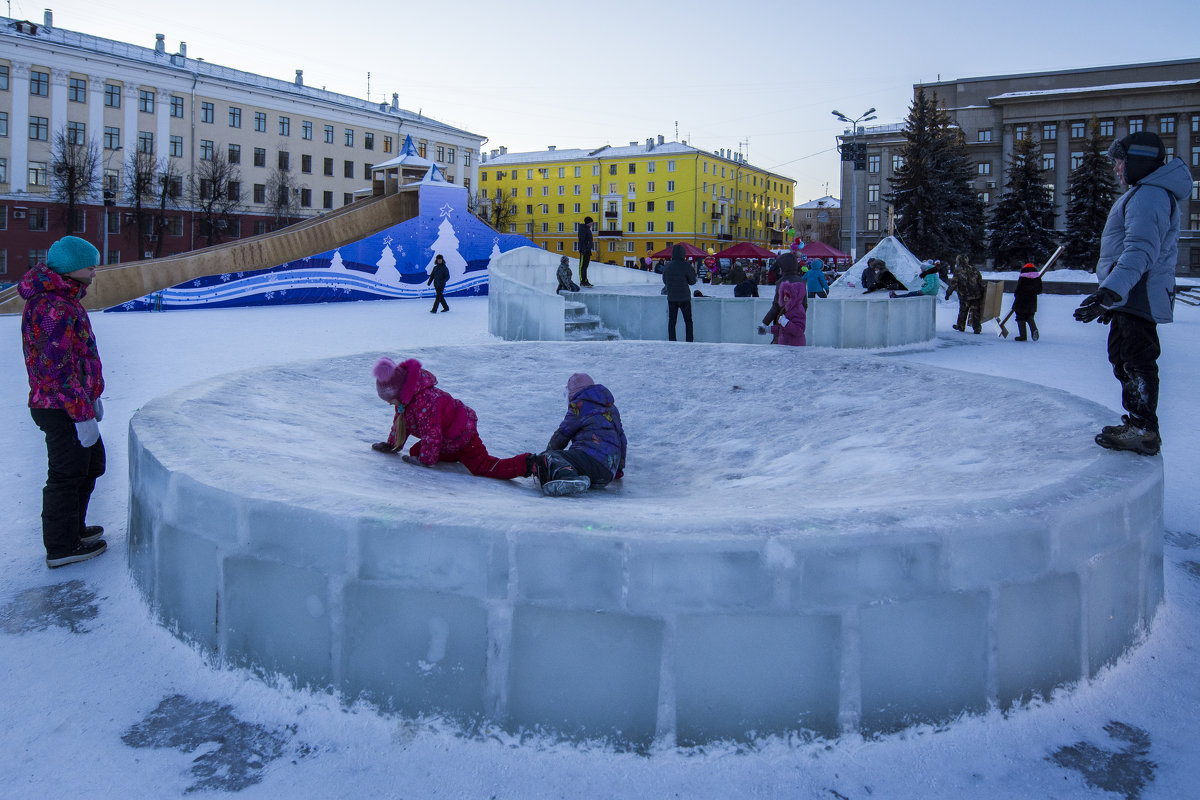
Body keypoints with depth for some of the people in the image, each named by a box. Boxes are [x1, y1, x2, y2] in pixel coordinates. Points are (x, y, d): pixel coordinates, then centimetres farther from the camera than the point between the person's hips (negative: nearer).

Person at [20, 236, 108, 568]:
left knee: (91, 463, 22)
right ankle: (61, 548, 13)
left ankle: (73, 528, 36)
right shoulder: (54, 308, -22)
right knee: (68, 473, 0)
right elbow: (56, 369, -25)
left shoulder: (64, 298, 11)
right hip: (62, 409, -11)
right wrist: (83, 415, -22)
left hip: (71, 403, 11)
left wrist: (91, 396, 25)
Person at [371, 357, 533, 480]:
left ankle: (528, 463, -25)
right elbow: (400, 422, 20)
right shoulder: (406, 398, 3)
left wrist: (425, 461, -18)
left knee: (484, 468, -19)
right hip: (447, 440, 11)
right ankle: (457, 456, 20)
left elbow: (432, 434, -28)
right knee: (415, 452, 14)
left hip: (462, 436, -11)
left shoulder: (425, 402, -31)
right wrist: (392, 446, 27)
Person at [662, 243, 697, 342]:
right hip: (684, 298, -3)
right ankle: (689, 341, 5)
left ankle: (671, 341, 6)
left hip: (671, 298, 3)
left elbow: (664, 281, 10)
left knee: (671, 321, 8)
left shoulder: (667, 266, 0)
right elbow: (692, 281, -4)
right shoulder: (686, 266, -13)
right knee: (688, 321, 8)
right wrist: (693, 272, 11)